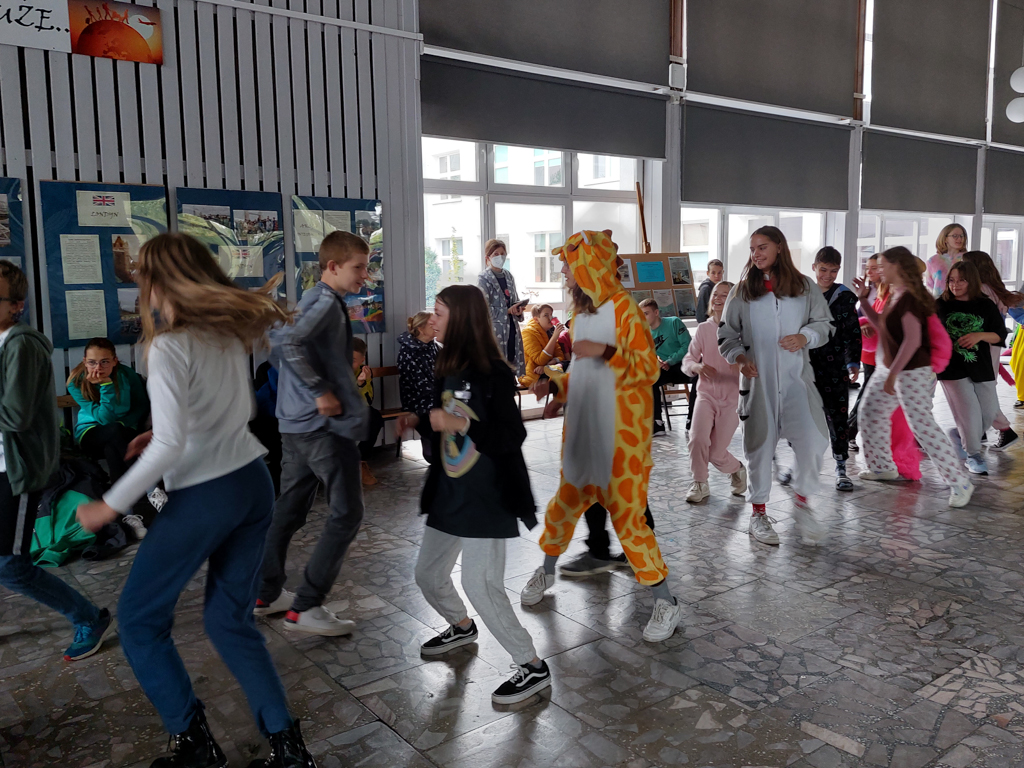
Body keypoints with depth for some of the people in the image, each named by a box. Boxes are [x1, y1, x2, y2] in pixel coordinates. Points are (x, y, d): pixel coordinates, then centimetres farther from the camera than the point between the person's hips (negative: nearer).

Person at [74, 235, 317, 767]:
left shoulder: (169, 347, -15)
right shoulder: (232, 332, 6)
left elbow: (169, 446, -20)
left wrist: (110, 505, -11)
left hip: (203, 497, -7)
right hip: (253, 483, 7)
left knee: (139, 619, 14)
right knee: (230, 618, 17)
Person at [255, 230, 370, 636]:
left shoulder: (310, 299, 16)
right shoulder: (327, 302, -15)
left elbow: (278, 338, 25)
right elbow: (288, 342, -30)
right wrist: (320, 392, -23)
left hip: (296, 422, 10)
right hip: (326, 423, -10)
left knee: (289, 509, 17)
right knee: (346, 513, -4)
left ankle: (267, 593, 28)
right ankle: (305, 607, 0)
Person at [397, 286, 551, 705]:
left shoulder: (493, 374, -18)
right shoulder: (449, 370, 7)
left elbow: (512, 437, -21)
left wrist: (458, 424, -27)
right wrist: (419, 421, 2)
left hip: (487, 498, -8)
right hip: (448, 493, 9)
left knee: (481, 584, -9)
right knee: (428, 575, 17)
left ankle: (533, 667, 8)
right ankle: (462, 627, 46)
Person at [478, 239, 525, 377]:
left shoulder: (509, 276, 13)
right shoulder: (484, 278, -7)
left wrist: (518, 310, -2)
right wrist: (508, 311, -14)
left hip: (512, 328, 6)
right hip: (496, 329, -6)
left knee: (515, 363, 7)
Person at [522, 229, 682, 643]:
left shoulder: (623, 307, -11)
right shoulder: (581, 312, 13)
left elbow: (648, 368, -16)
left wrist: (606, 349, -27)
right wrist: (554, 384, 6)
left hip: (621, 433, -7)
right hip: (583, 429, 7)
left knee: (626, 513, -5)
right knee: (565, 503, 16)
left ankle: (666, 601, 9)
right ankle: (547, 570, 39)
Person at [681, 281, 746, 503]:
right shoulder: (703, 329, 2)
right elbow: (688, 359, 1)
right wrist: (697, 367, -21)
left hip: (732, 397, -2)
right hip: (707, 393, 2)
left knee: (716, 453, -3)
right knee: (698, 438, -19)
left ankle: (737, 470, 32)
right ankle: (700, 484, 6)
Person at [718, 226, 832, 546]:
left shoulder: (804, 286, 7)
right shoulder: (742, 291, 7)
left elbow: (823, 323, 11)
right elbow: (727, 333, 7)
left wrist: (805, 337, -9)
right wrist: (738, 356, -12)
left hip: (796, 375, 0)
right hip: (757, 378, 0)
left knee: (812, 441, -12)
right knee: (760, 443, 5)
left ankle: (802, 502, 13)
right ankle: (758, 513, 19)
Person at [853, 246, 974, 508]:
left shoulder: (910, 297, -19)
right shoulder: (895, 295, 10)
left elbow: (913, 340, -24)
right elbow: (880, 325, 20)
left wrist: (893, 375, -23)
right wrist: (863, 298, 12)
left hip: (912, 372, -10)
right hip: (889, 367, 10)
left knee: (922, 426, -11)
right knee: (871, 412, 17)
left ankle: (960, 483, -3)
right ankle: (883, 466, 32)